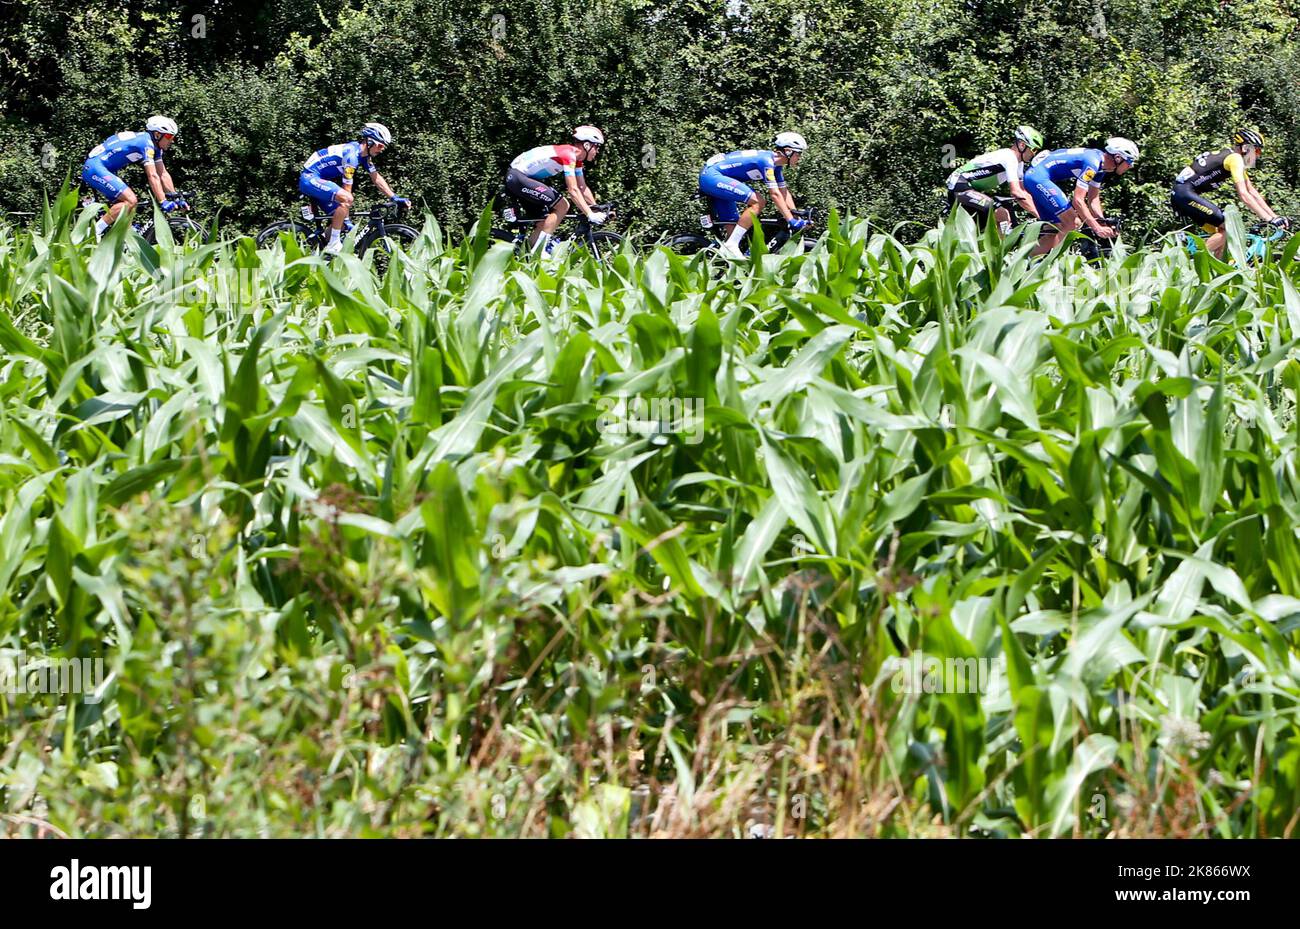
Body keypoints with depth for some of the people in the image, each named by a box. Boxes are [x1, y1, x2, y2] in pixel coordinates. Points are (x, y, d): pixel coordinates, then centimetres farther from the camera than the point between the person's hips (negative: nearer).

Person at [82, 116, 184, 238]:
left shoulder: (155, 147, 14)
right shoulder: (147, 143, -16)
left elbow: (163, 174, 15)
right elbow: (153, 176, -22)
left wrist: (175, 198, 8)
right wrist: (163, 202, -25)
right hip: (95, 167, -11)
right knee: (130, 200, -19)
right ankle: (93, 233, -19)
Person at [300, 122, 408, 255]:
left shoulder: (364, 155, 7)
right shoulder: (352, 154, -22)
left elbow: (376, 178, 15)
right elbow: (347, 188, -20)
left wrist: (395, 198, 7)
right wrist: (347, 220, -16)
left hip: (317, 181, 11)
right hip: (310, 178, -11)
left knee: (338, 219, 7)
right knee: (347, 199, -28)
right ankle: (333, 245, -25)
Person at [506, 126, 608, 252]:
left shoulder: (576, 158, 10)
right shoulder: (569, 154, -20)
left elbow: (582, 188, 15)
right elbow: (573, 190, -25)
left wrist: (597, 209, 6)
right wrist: (590, 215, -28)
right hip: (516, 177, -11)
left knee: (546, 221, 9)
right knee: (561, 205, -15)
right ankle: (538, 254, -16)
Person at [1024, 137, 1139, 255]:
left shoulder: (1100, 165, 9)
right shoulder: (1092, 162, -20)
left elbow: (1093, 200, 14)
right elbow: (1077, 200, -24)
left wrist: (1104, 226, 3)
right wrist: (1097, 228, -24)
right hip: (1038, 176, -10)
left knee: (1057, 231, 10)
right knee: (1073, 223, -14)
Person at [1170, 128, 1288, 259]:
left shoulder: (1232, 158, 19)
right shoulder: (1235, 158, -11)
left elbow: (1252, 192, 18)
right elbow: (1244, 195, -20)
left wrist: (1275, 216, 10)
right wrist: (1270, 219, -22)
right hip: (1185, 193, -10)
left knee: (1221, 232, 10)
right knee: (1229, 229, -12)